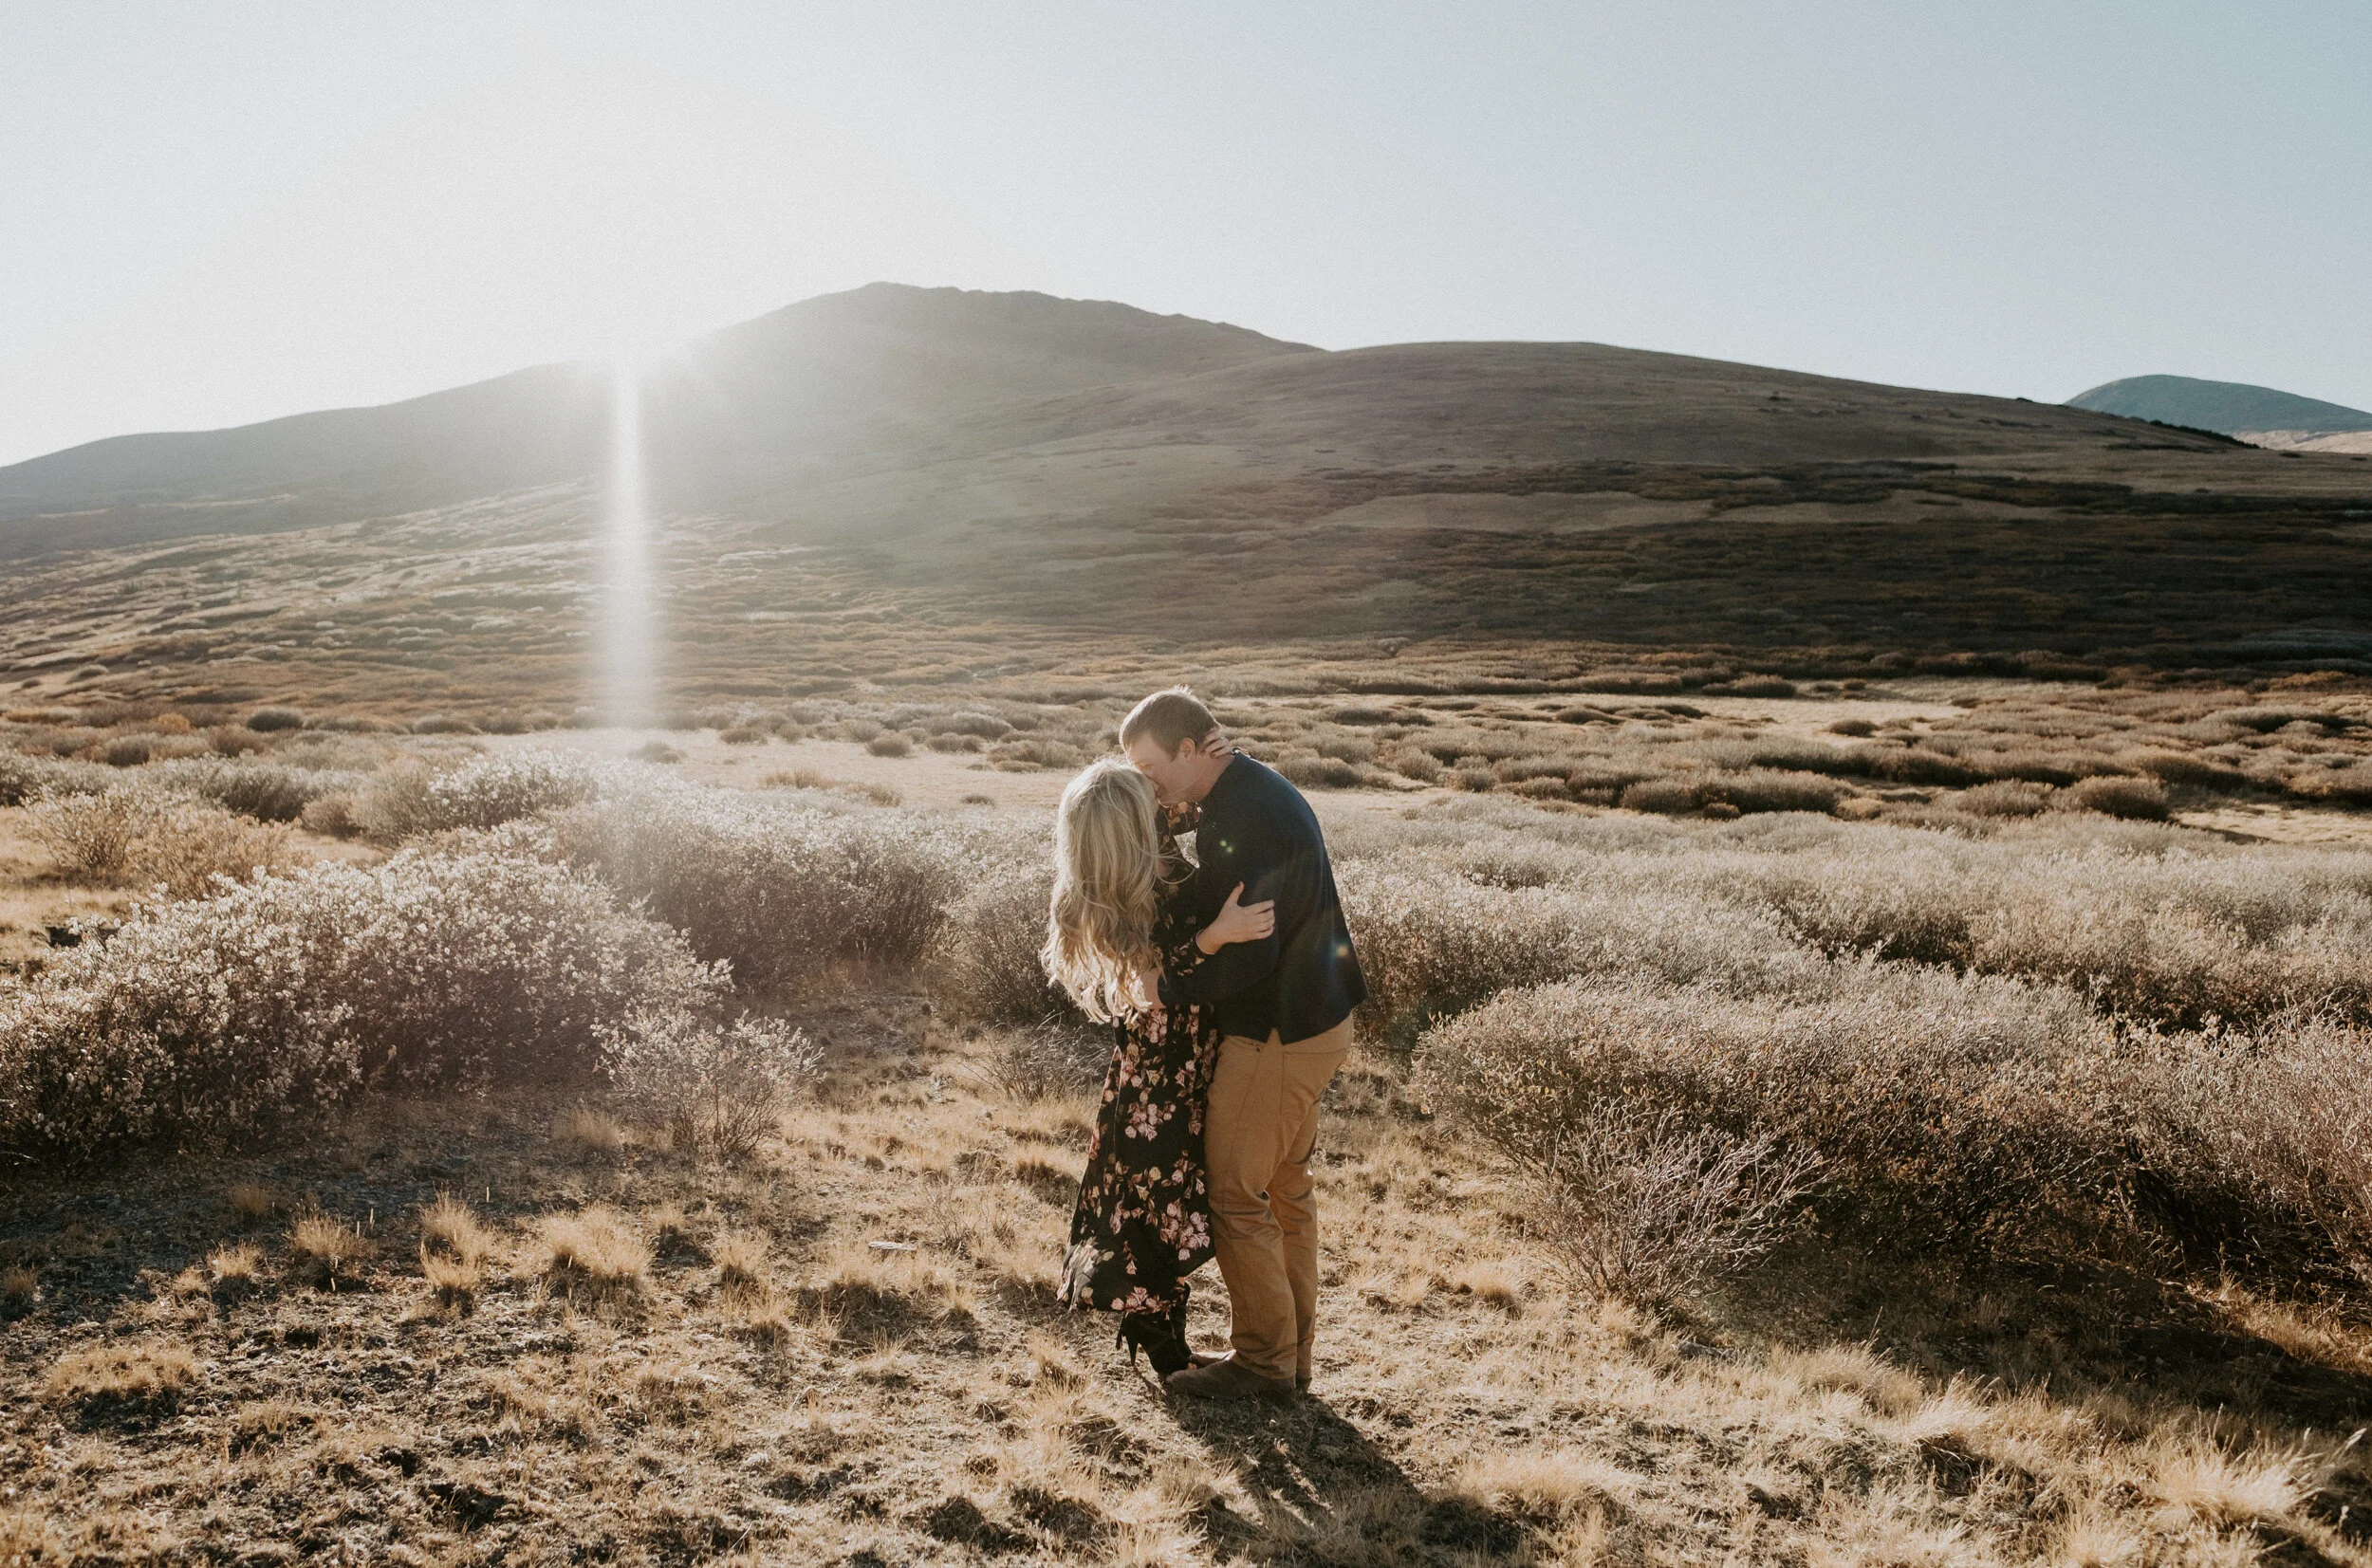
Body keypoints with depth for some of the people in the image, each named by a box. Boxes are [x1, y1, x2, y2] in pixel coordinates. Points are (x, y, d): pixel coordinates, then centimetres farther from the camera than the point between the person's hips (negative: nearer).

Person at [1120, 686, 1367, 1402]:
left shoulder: (1244, 819, -24)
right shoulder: (1259, 792, 9)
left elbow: (1249, 952, -28)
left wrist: (1167, 988, -18)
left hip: (1277, 1038, -11)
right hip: (1312, 1019, 11)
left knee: (1234, 1195, 2)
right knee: (1286, 1190, 18)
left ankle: (1263, 1362, 15)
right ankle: (1289, 1350, 30)